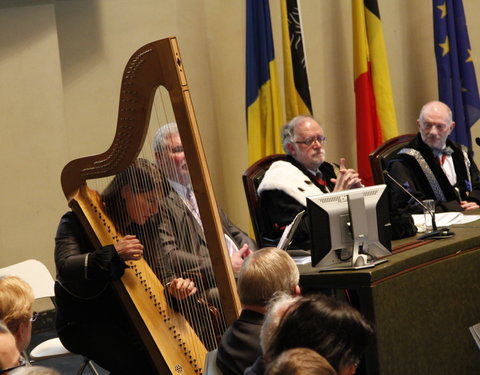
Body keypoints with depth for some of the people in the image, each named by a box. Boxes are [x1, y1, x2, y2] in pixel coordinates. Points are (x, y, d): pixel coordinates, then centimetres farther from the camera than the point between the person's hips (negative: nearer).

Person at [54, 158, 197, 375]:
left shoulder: (143, 227, 6)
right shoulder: (77, 223, -12)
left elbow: (159, 270, 0)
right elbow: (66, 270, -28)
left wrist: (173, 287, -24)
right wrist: (113, 254, -41)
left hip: (126, 316, 6)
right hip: (83, 322, -6)